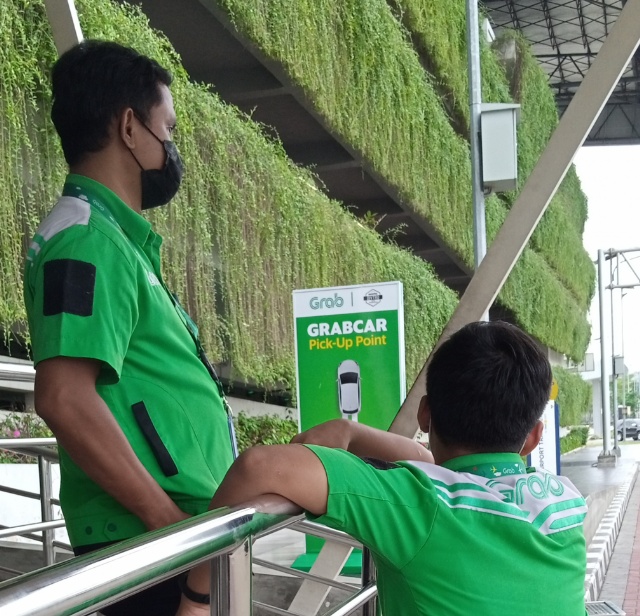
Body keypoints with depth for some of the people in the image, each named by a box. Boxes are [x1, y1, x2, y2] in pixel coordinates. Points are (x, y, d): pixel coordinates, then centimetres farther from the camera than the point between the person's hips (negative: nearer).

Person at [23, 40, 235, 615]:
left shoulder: (113, 236, 16)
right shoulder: (88, 239, -16)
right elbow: (65, 398, -26)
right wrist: (172, 520, -21)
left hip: (167, 528, 10)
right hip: (149, 540, -10)